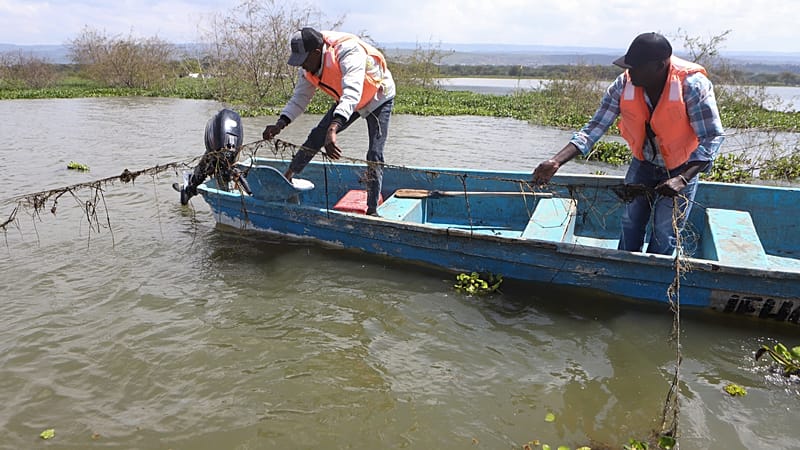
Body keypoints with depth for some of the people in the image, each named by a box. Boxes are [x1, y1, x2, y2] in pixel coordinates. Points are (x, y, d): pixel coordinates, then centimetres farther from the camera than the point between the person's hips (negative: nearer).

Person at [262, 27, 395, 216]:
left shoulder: (348, 52, -40)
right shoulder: (308, 67, -16)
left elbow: (352, 94, -54)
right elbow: (299, 98, -8)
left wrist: (332, 130, -68)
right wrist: (280, 124, -25)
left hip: (379, 97, -6)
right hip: (347, 100, 7)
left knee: (375, 155, -14)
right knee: (317, 135, 1)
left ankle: (372, 210, -9)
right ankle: (287, 177, 14)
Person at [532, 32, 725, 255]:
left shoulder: (692, 85, -28)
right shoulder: (623, 85, -19)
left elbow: (712, 138, -24)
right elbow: (594, 128, -17)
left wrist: (683, 179, -37)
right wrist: (556, 162, -30)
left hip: (682, 168, -3)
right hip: (643, 163, 3)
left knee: (664, 236, 0)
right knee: (630, 226, 9)